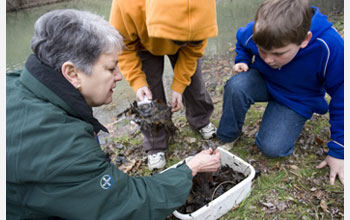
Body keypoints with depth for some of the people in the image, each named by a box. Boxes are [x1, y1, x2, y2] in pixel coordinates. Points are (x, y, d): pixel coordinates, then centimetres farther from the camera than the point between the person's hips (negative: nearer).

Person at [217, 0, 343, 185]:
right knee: (236, 86, -33)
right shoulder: (255, 33, -25)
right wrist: (242, 60, -17)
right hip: (264, 80, 2)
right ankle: (227, 137, -8)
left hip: (297, 100, -2)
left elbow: (341, 98, -22)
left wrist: (338, 153, -16)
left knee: (271, 148, -19)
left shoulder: (330, 47, -35)